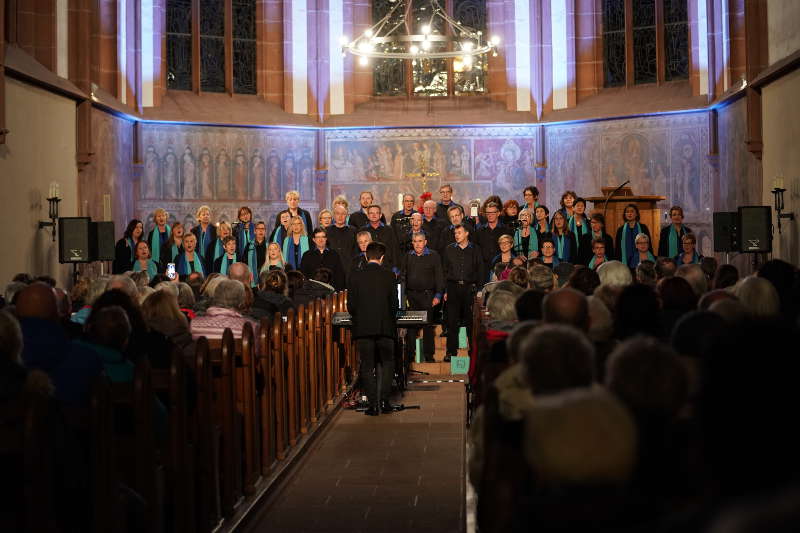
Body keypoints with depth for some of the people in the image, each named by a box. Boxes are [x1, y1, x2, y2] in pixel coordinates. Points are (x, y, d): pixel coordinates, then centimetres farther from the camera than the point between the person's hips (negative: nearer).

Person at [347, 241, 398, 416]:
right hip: (385, 329, 0)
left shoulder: (355, 277, -2)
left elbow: (351, 306, -1)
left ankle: (372, 404, 2)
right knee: (387, 364, 13)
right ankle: (384, 401, 4)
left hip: (363, 329, 0)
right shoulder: (389, 276, -2)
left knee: (367, 367, 6)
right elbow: (394, 304, 0)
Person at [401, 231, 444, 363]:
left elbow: (439, 277, 0)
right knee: (411, 325, 2)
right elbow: (403, 276, 14)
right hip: (411, 295, 3)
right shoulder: (408, 256, 11)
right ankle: (409, 353, 9)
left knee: (428, 326, 0)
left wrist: (438, 295, -7)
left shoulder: (434, 256, 2)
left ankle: (428, 354, 8)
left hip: (427, 295, -3)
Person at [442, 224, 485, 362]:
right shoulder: (449, 250, 10)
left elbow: (481, 271, 7)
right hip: (453, 288, 1)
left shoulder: (475, 250, 7)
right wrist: (445, 290, 2)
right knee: (452, 321, -2)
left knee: (471, 320, 2)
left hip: (470, 288, -1)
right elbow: (445, 271, 9)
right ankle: (451, 351, 2)